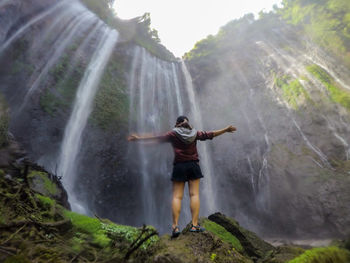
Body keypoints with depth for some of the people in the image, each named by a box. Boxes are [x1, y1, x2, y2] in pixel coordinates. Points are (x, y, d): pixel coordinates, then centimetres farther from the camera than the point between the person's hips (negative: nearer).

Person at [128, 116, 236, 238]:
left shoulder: (174, 134, 3)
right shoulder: (194, 133, 9)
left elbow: (157, 138, -1)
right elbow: (209, 134, 14)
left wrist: (139, 138, 4)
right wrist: (226, 130, 26)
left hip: (179, 166, -2)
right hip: (193, 165, 2)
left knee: (177, 196, -1)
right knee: (194, 194, 1)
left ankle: (175, 226, -7)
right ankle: (194, 225, -1)